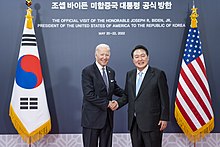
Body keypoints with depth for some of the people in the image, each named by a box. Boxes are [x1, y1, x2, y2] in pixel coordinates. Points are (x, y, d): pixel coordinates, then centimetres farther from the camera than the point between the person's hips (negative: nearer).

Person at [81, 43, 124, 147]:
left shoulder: (111, 72, 11)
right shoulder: (87, 71, -10)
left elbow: (115, 89, 22)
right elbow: (89, 95, -18)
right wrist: (106, 103, -16)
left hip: (108, 117, 6)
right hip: (92, 118, -6)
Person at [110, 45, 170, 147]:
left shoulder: (158, 74, -5)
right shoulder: (129, 74, 11)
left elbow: (164, 98, -6)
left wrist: (164, 118, -9)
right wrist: (118, 103, -3)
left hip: (151, 122, -5)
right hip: (134, 122, 5)